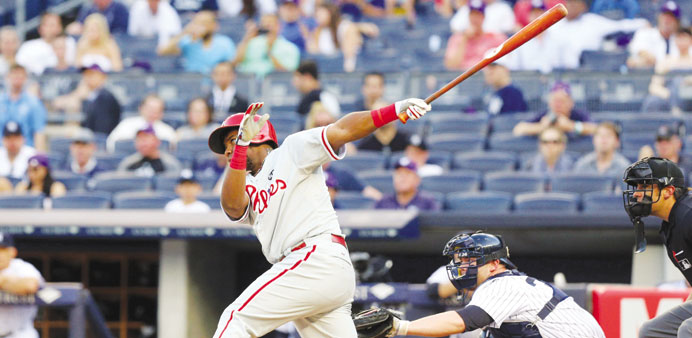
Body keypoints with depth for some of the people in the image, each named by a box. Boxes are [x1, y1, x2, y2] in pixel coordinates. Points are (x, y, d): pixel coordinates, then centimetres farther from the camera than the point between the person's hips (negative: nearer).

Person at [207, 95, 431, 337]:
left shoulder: (292, 150, 10)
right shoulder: (247, 187, 26)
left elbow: (342, 131, -2)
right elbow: (232, 206, 2)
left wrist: (395, 110, -16)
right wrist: (241, 146, -9)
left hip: (318, 259, -8)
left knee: (236, 319, -11)